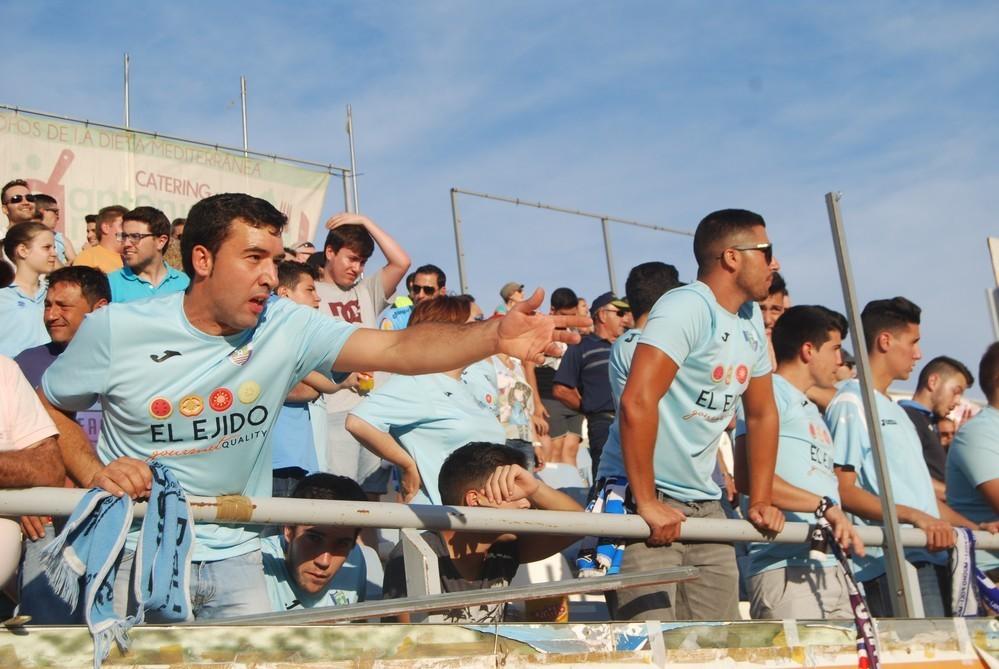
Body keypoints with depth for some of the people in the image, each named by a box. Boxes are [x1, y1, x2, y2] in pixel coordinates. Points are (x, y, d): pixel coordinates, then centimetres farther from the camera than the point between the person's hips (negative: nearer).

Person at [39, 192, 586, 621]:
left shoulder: (287, 329, -9)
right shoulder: (116, 331, -11)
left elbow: (398, 348, -22)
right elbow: (47, 408, 4)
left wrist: (493, 337, -38)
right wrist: (94, 473, -15)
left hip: (233, 558, 2)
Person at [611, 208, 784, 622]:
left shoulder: (751, 321, 13)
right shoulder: (687, 308, -15)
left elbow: (762, 414, 21)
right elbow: (637, 401, -25)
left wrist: (760, 502, 13)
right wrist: (647, 504, -24)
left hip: (706, 505, 9)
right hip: (647, 502, -8)